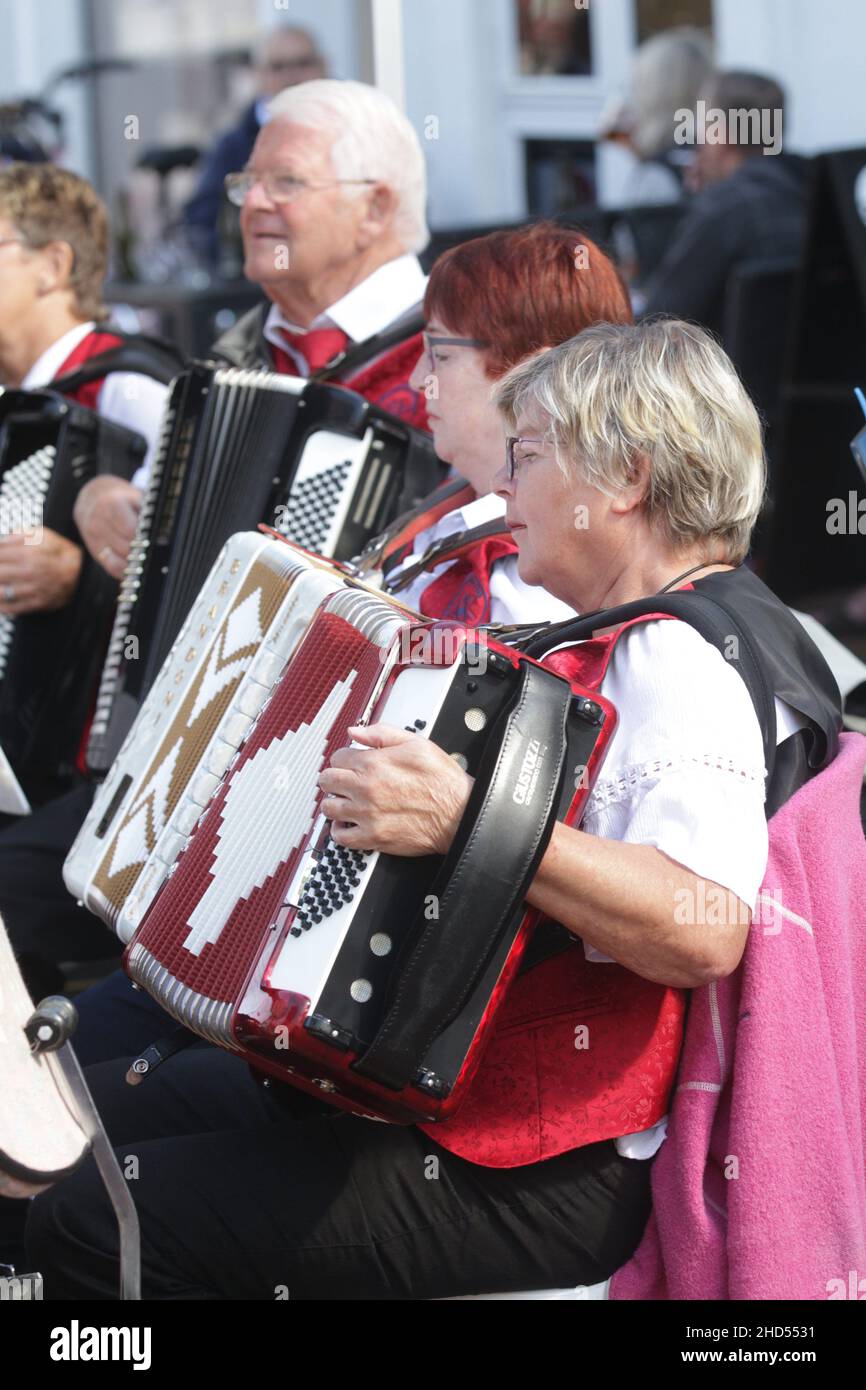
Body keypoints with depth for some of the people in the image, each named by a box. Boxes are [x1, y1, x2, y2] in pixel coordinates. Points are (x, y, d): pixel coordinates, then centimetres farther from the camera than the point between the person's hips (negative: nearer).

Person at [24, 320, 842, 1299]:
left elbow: (706, 932, -34)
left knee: (94, 1233, -18)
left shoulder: (691, 662, -18)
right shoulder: (621, 640, 14)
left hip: (542, 1180, -11)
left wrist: (466, 817, -38)